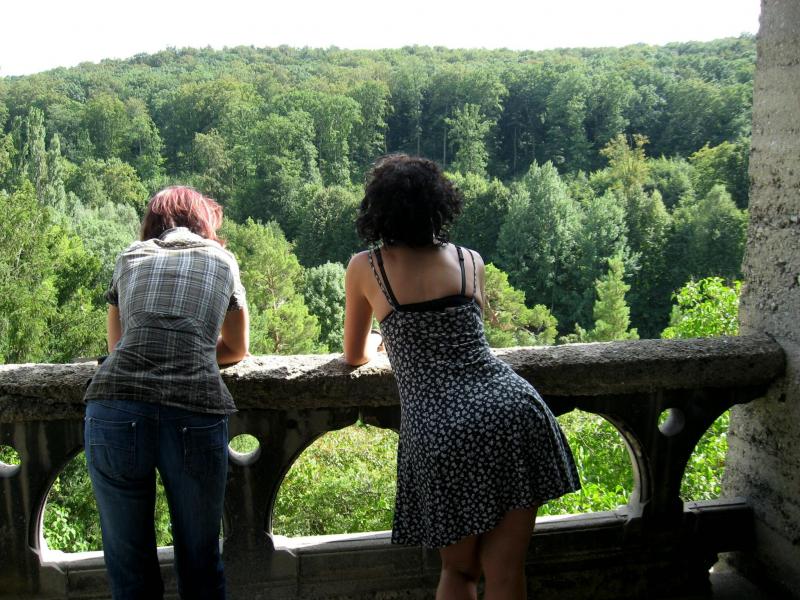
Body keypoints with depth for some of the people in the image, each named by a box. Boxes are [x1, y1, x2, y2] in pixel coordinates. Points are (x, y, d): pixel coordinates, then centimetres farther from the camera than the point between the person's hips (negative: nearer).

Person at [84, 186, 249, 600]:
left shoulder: (129, 258, 23)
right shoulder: (222, 259, 20)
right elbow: (237, 349, 29)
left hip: (114, 410, 1)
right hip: (196, 413, -1)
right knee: (200, 563, 16)